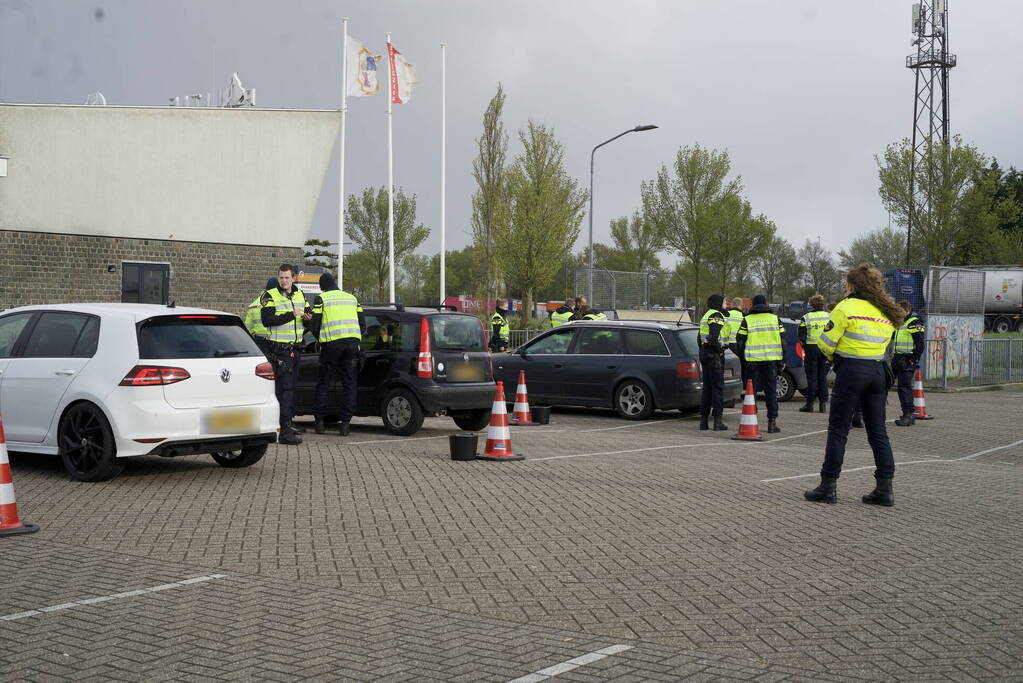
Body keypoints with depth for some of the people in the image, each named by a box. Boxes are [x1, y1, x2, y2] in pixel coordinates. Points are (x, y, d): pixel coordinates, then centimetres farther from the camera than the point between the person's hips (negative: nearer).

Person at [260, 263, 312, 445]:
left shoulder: (300, 295, 14)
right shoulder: (270, 296, -6)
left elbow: (308, 313, 25)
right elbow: (267, 320, -18)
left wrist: (307, 317, 0)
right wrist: (291, 315, -22)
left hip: (295, 348, 7)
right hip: (280, 349, -7)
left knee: (291, 387, 17)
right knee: (284, 388, -14)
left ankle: (289, 422, 29)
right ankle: (285, 431, -19)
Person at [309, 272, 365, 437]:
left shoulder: (321, 299, 7)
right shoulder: (352, 298, 20)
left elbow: (314, 326, 1)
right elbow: (363, 326, 17)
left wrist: (321, 339, 18)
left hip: (332, 344, -3)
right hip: (352, 343, 3)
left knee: (323, 383, 10)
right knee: (349, 384, 6)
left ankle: (319, 421, 9)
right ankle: (345, 423, 2)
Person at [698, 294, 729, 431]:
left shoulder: (705, 316, 18)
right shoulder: (716, 316, -12)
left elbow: (699, 339, 22)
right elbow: (713, 337, -23)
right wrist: (719, 350, -13)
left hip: (704, 352, 9)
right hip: (714, 355, -9)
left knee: (707, 387, 11)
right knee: (718, 387, -5)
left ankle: (703, 420, 11)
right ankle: (717, 420, -6)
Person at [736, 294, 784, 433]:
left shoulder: (747, 320, 2)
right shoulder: (775, 319, 6)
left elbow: (740, 341, 0)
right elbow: (782, 341, 5)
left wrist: (742, 359, 10)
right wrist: (781, 362, 9)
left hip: (753, 360, -1)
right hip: (771, 359, 1)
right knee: (771, 390, 5)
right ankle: (772, 422, 1)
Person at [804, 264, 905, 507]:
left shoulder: (847, 307, -8)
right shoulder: (887, 312, 12)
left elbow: (826, 342, -8)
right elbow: (884, 344, 14)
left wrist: (835, 356, 12)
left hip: (851, 371, -6)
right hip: (878, 371, 6)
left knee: (838, 430, 1)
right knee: (878, 432, 9)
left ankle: (828, 486, 3)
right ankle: (885, 488, 8)